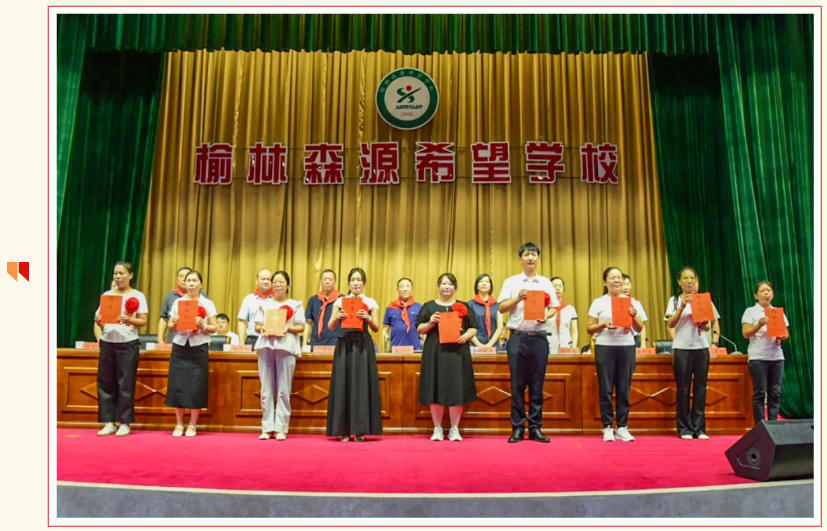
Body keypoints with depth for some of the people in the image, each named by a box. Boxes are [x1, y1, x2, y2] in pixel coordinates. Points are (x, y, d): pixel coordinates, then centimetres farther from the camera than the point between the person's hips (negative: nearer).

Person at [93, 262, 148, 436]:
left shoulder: (137, 296, 2)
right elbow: (99, 320, 12)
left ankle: (124, 423, 6)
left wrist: (129, 320, -21)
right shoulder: (107, 294, 13)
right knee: (105, 383, 4)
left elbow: (143, 321, -3)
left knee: (125, 384, -2)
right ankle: (109, 423, 12)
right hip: (107, 342, 4)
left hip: (127, 344, -4)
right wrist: (98, 321, -9)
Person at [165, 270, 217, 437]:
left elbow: (213, 328, 3)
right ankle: (179, 424, 15)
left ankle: (192, 425, 12)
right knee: (178, 385, 2)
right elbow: (170, 327, 11)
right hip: (180, 348, 2)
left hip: (199, 348, -2)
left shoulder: (207, 304, 4)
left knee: (196, 387, 0)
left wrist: (203, 325, -16)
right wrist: (174, 323, -11)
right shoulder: (177, 302, 9)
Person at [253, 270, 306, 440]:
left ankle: (281, 428, -2)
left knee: (283, 390, -6)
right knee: (266, 389, -1)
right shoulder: (264, 304, 21)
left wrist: (288, 328, -11)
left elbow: (301, 327, 6)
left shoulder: (296, 304, 13)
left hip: (286, 347, -2)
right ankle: (267, 428, 4)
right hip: (266, 345, 3)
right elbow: (257, 326, 16)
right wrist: (264, 329, -5)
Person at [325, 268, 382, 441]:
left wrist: (368, 318, -17)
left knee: (362, 384, -3)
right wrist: (337, 317, -14)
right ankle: (344, 430, 6)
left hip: (363, 346, -1)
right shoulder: (340, 301, 10)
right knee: (343, 385, -1)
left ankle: (360, 430, 4)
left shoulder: (371, 302, 9)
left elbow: (376, 328, 2)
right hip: (344, 344, 1)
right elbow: (330, 327, 6)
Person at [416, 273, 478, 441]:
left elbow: (473, 328, 10)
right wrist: (430, 323, -10)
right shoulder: (429, 306, 12)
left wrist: (466, 336, -10)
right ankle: (437, 428, 11)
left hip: (457, 352, 0)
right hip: (435, 353, 0)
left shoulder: (463, 306, 13)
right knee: (436, 389, -1)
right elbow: (419, 328, 9)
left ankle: (454, 429, 10)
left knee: (456, 389, -2)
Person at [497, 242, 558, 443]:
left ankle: (535, 428, 13)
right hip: (518, 337, -1)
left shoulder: (546, 283, 11)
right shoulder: (511, 282, 6)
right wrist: (518, 298, -12)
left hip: (539, 337, 2)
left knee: (537, 385, 5)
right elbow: (501, 308, 2)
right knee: (517, 385, 1)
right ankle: (517, 428, 8)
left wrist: (546, 316, -7)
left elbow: (554, 307, 13)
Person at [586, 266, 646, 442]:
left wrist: (633, 316, -8)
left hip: (627, 347, 2)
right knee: (606, 389, -1)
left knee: (624, 389, 4)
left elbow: (639, 328, 10)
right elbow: (589, 328, 2)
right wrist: (604, 325, -14)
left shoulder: (632, 302, 11)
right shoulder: (599, 302, 4)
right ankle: (607, 427, 8)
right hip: (605, 347, -2)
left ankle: (622, 427, 12)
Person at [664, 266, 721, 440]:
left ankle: (699, 428, 10)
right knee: (683, 388, -1)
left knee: (700, 388, 2)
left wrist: (705, 324, -16)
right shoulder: (674, 300, 5)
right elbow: (670, 324, -6)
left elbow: (709, 326, 6)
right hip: (682, 348, -2)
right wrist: (682, 307, -17)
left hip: (701, 347, 2)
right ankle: (684, 428, 6)